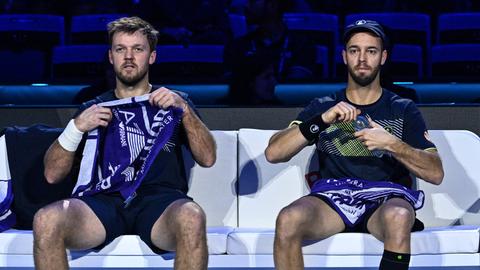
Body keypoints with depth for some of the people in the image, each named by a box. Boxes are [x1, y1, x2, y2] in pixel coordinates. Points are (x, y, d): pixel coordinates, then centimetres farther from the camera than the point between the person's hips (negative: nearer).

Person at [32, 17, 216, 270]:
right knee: (45, 220, -31)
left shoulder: (172, 102, 21)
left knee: (191, 218, -39)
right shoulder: (94, 109, 23)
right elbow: (52, 174, 14)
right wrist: (77, 126, -1)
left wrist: (184, 108, -6)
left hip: (161, 198, -1)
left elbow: (207, 158, 6)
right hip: (105, 199, 1)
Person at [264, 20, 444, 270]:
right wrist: (323, 120, -9)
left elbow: (436, 173, 4)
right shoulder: (322, 107, 16)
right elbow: (273, 153, 2)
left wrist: (392, 144, -12)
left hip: (387, 199, -1)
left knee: (398, 217, -39)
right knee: (288, 219, -33)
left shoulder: (403, 110, 14)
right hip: (332, 197, 1)